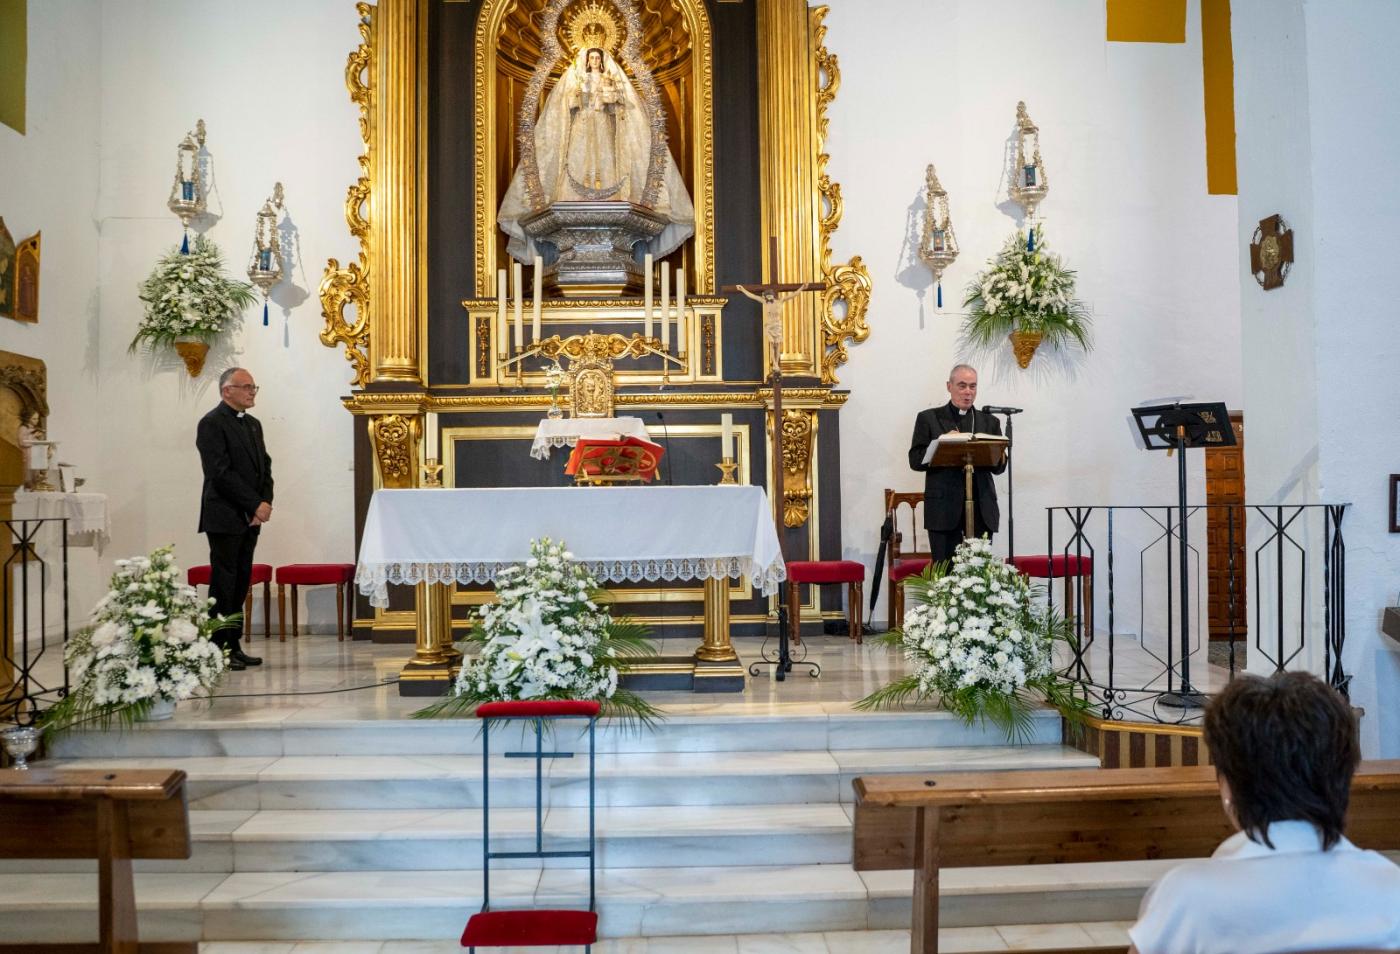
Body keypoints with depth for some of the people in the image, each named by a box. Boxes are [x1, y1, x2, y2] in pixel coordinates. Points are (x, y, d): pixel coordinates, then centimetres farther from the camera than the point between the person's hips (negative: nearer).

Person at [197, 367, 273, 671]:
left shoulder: (253, 424, 17)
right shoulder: (212, 423, -9)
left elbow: (264, 466, 15)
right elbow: (220, 473, -16)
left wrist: (265, 503, -2)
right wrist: (255, 505, -15)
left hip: (250, 519, 8)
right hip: (225, 517, -8)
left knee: (241, 582, 8)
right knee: (223, 583, -4)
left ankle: (233, 645, 14)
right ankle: (218, 649, 2)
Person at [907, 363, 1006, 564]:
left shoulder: (989, 421, 17)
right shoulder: (928, 419, 8)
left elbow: (999, 467, 11)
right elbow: (915, 460, 0)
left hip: (982, 510, 3)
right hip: (944, 509, -3)